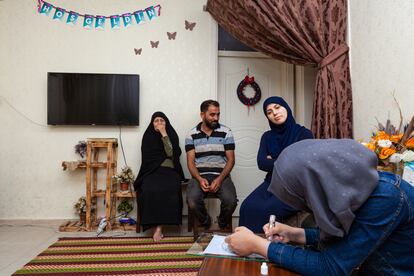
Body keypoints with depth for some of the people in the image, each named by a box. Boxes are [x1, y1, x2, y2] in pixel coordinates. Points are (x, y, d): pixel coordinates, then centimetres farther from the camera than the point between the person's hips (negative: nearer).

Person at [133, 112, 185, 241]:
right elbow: (148, 158, 8)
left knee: (170, 189, -33)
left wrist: (164, 134, -8)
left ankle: (159, 227, -26)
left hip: (169, 171, 0)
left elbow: (171, 153, -7)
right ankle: (156, 226, -22)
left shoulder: (172, 135, 11)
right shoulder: (148, 136, 15)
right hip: (152, 171, 0)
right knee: (150, 190, -33)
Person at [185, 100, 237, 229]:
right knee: (192, 201, -29)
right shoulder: (192, 135, 5)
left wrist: (220, 179, -14)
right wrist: (200, 179, -17)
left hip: (221, 175, 0)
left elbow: (230, 159, 1)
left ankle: (222, 226, 8)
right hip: (200, 176, 0)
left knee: (230, 201, -28)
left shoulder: (226, 132, 3)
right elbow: (190, 162, 2)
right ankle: (206, 224, 6)